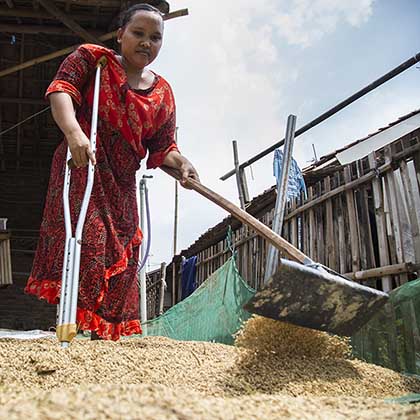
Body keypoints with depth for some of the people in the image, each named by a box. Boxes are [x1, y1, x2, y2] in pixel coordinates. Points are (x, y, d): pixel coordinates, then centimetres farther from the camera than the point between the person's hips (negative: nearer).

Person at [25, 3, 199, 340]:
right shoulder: (91, 58, 1)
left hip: (122, 184, 5)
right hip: (82, 167, -5)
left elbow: (161, 147, 9)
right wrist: (74, 132, -35)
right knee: (86, 238, -22)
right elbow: (62, 89, -16)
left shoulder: (163, 94, 12)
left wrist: (180, 162, -13)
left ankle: (104, 335, 19)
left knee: (121, 255, 6)